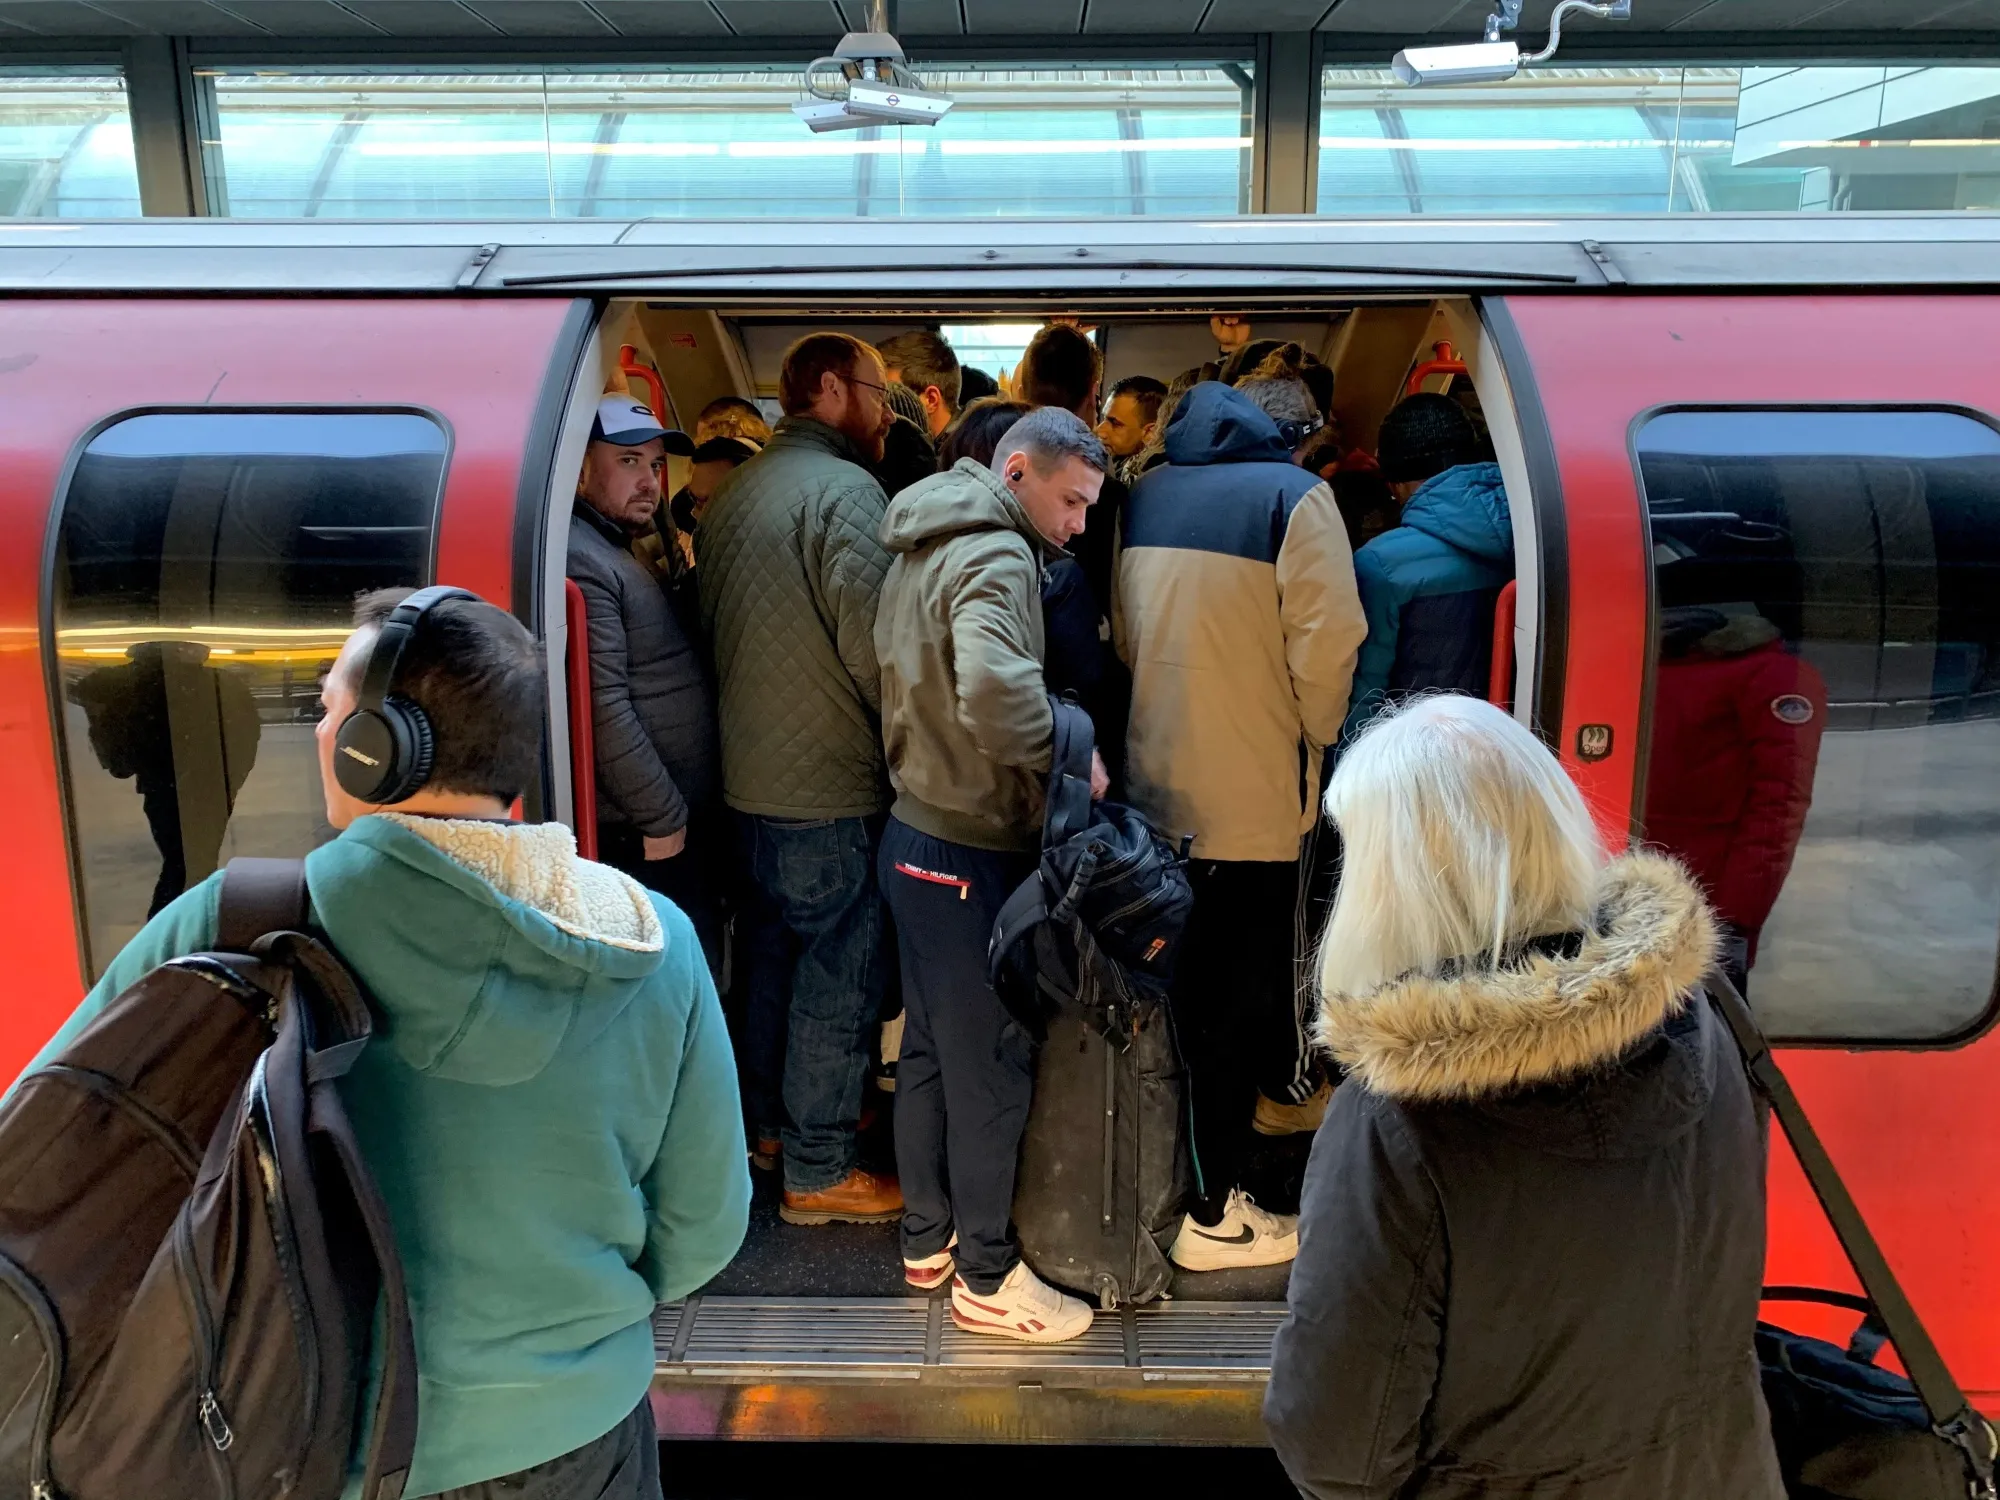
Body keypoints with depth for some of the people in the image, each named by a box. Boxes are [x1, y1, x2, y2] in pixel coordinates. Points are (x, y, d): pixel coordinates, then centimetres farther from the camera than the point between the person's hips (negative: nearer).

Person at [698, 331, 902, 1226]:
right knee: (839, 975, 1)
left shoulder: (735, 493, 11)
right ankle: (818, 1172, 11)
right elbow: (871, 640, -22)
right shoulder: (843, 488, -16)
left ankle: (773, 1123, 35)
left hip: (746, 778, 9)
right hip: (829, 786, -9)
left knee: (772, 953, 20)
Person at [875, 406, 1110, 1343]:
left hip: (915, 835, 10)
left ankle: (927, 1241, 34)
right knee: (991, 1064, 3)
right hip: (972, 853, -10)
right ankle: (986, 1277, 18)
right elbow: (994, 693, -37)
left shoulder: (924, 547, 12)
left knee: (930, 1049, 19)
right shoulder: (996, 556, -19)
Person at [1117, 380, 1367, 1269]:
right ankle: (1210, 1214, 12)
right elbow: (1326, 640, -14)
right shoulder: (1294, 496, -11)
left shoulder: (1143, 497, 7)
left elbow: (1124, 637, 12)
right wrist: (1317, 735, 2)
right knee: (1231, 991, 3)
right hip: (1253, 792, -6)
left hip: (1155, 781, 6)